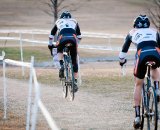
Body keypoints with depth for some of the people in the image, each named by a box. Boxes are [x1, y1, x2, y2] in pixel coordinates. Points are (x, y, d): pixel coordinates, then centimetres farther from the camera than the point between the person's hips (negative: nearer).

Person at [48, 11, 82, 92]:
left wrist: (50, 45, 46)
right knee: (74, 61, 13)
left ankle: (61, 65, 5)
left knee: (59, 51, 33)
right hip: (73, 39, 1)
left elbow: (51, 35, 36)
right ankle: (75, 82, 8)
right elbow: (79, 36, 36)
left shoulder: (58, 21, 33)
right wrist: (76, 43, 50)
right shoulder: (74, 22, 35)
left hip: (62, 38, -1)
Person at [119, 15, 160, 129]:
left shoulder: (132, 32, 31)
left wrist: (122, 60, 53)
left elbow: (124, 49, 37)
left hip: (142, 55, -1)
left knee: (138, 85, 15)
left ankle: (137, 116, 8)